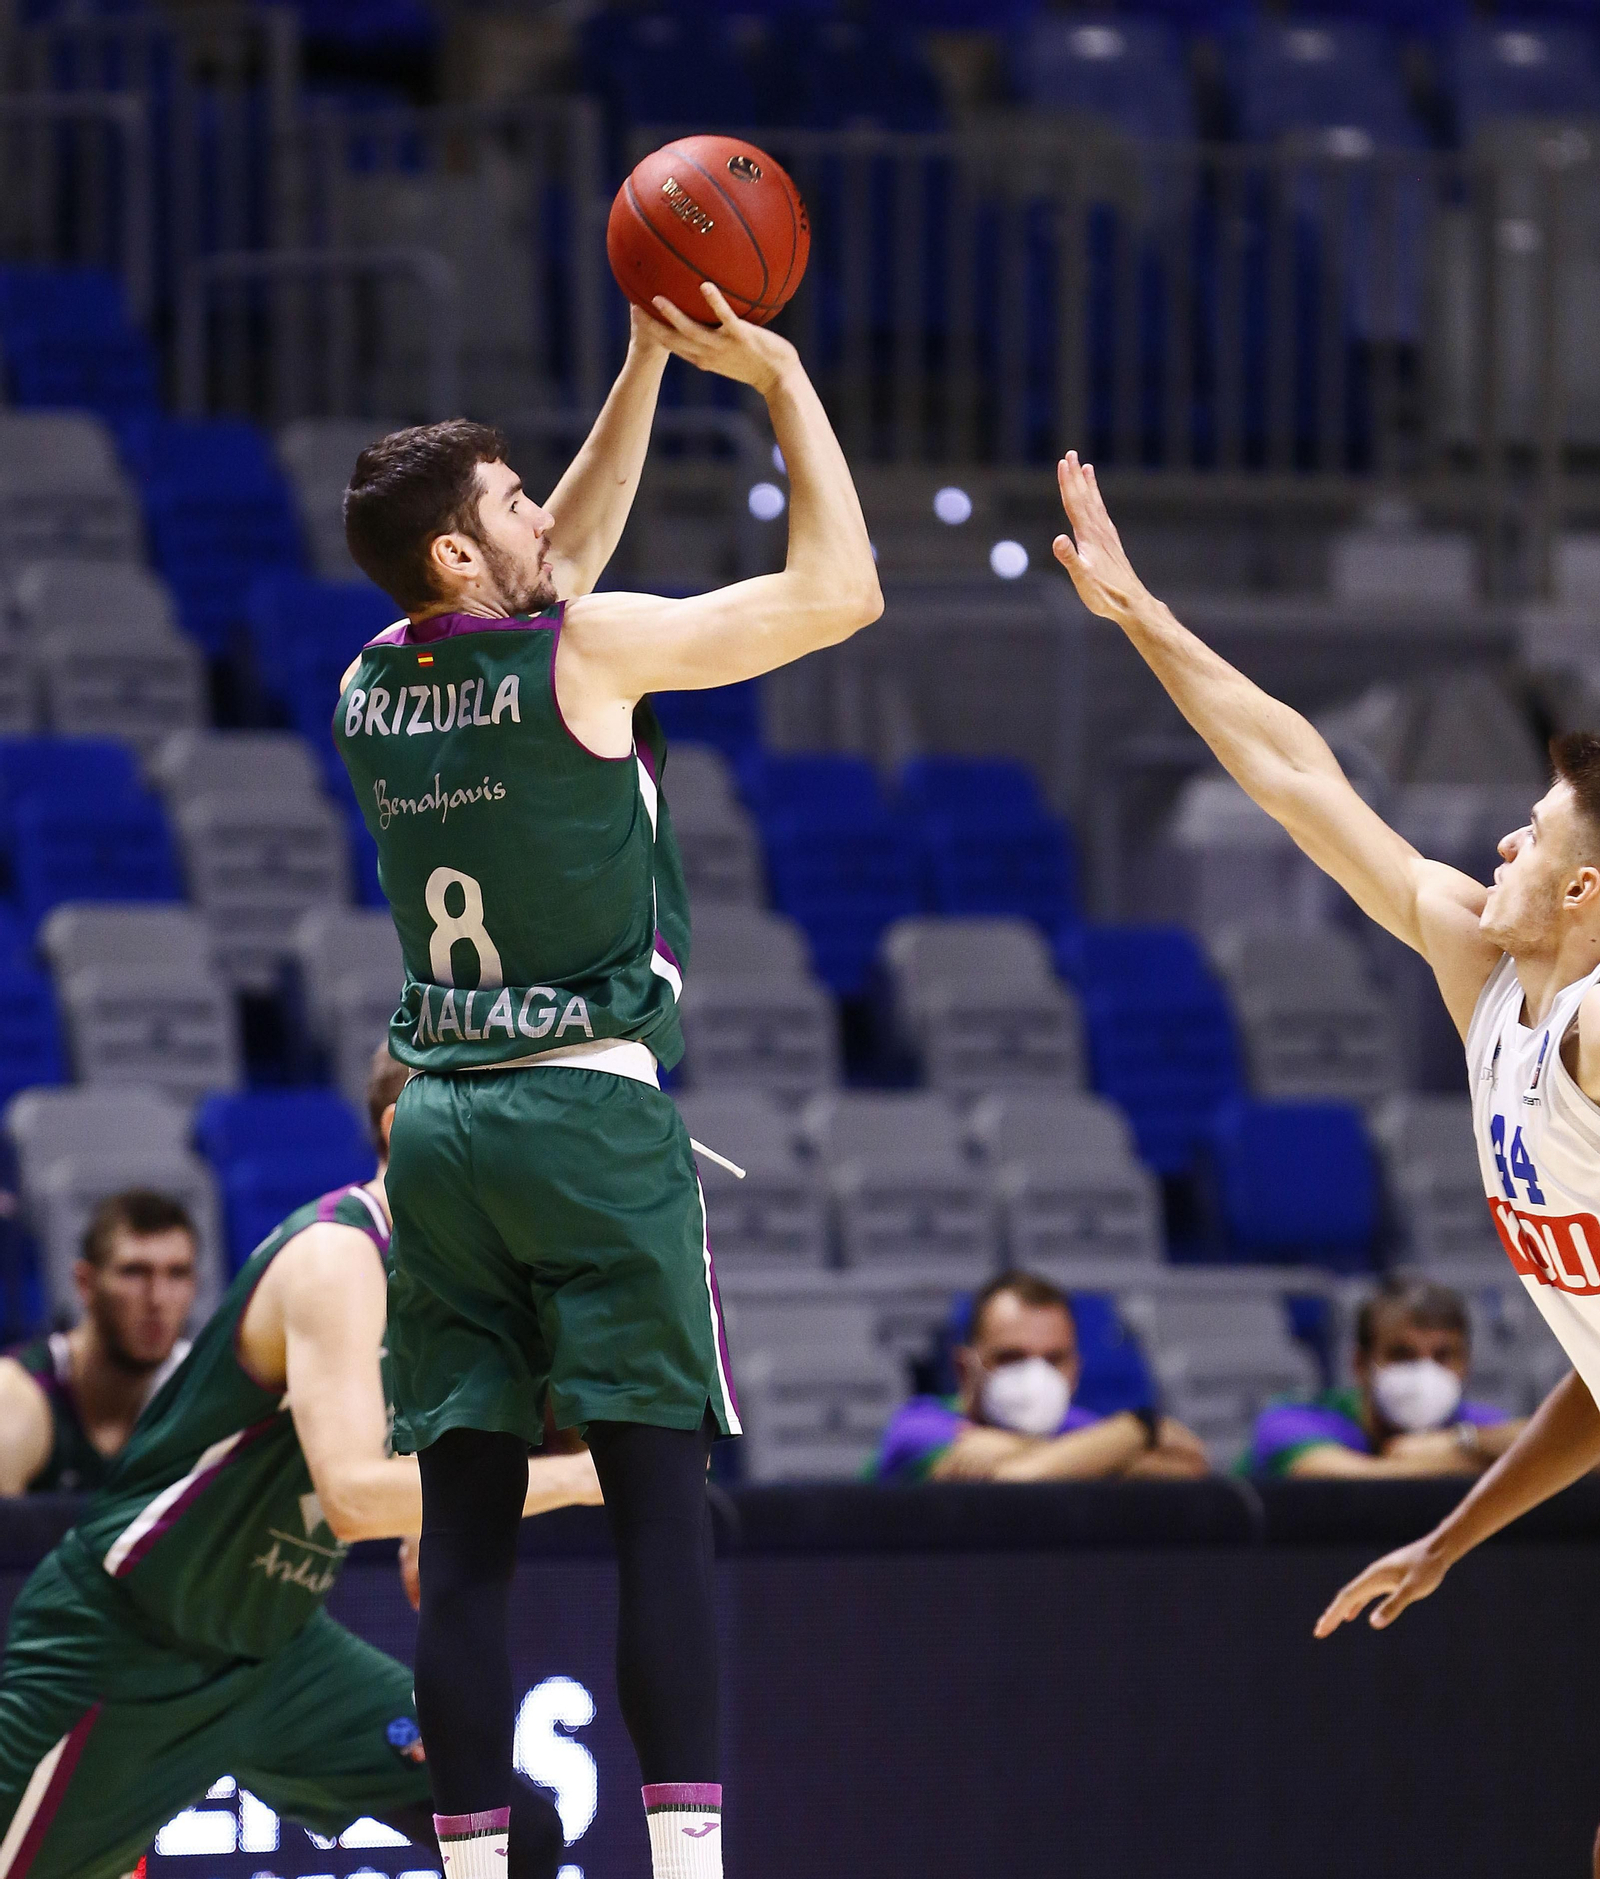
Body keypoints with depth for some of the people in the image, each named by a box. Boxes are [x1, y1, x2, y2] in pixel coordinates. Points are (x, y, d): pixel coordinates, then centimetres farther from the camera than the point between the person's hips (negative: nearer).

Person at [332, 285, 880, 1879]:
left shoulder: (371, 690, 9)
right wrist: (778, 379, 5)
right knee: (660, 1508, -6)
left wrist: (644, 368, 24)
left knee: (464, 1536, 3)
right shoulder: (584, 652, -9)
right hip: (591, 1109, -6)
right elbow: (839, 590, -5)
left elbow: (550, 572, 27)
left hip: (438, 1123, 6)